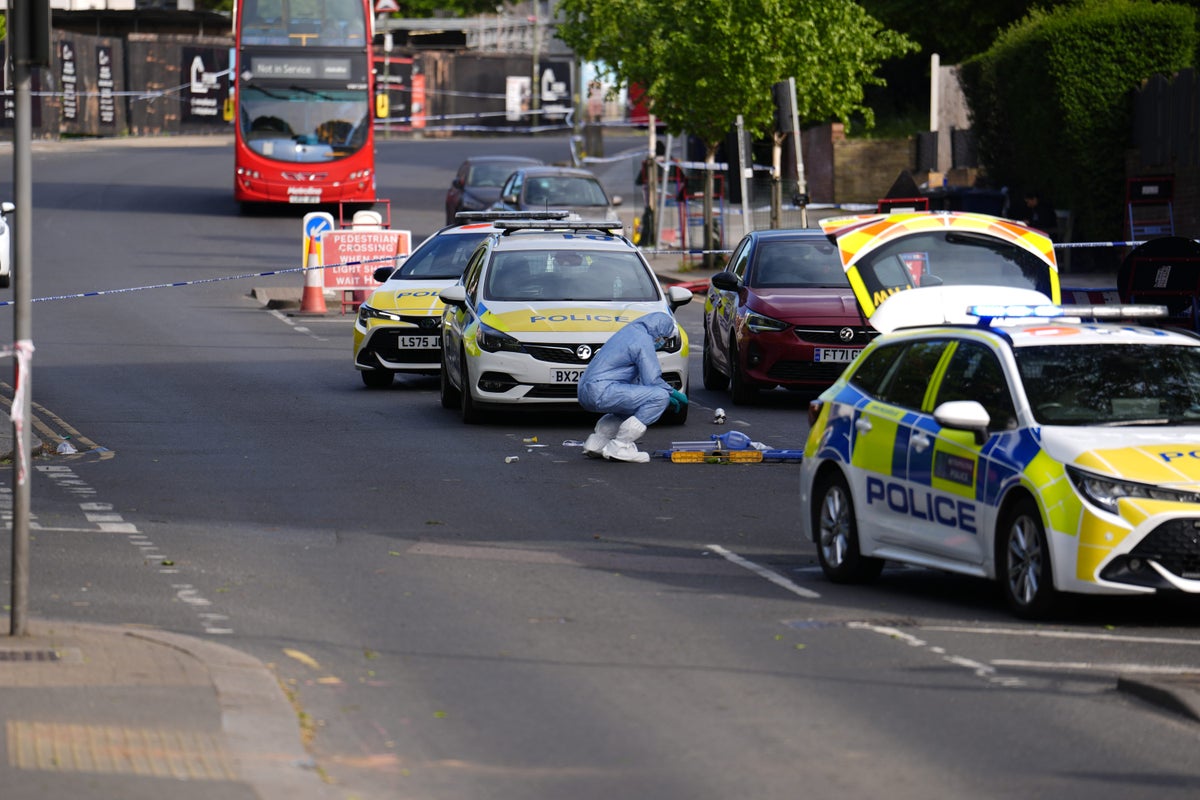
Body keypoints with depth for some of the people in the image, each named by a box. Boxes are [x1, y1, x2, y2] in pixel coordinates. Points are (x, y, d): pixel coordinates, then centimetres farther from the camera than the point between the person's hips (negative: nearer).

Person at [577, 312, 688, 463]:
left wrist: (668, 393, 26)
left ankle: (597, 441, 20)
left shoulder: (630, 332, 24)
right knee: (660, 397, -14)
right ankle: (620, 447, -12)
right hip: (602, 392, -10)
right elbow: (652, 381, -12)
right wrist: (673, 393, 7)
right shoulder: (643, 341, -8)